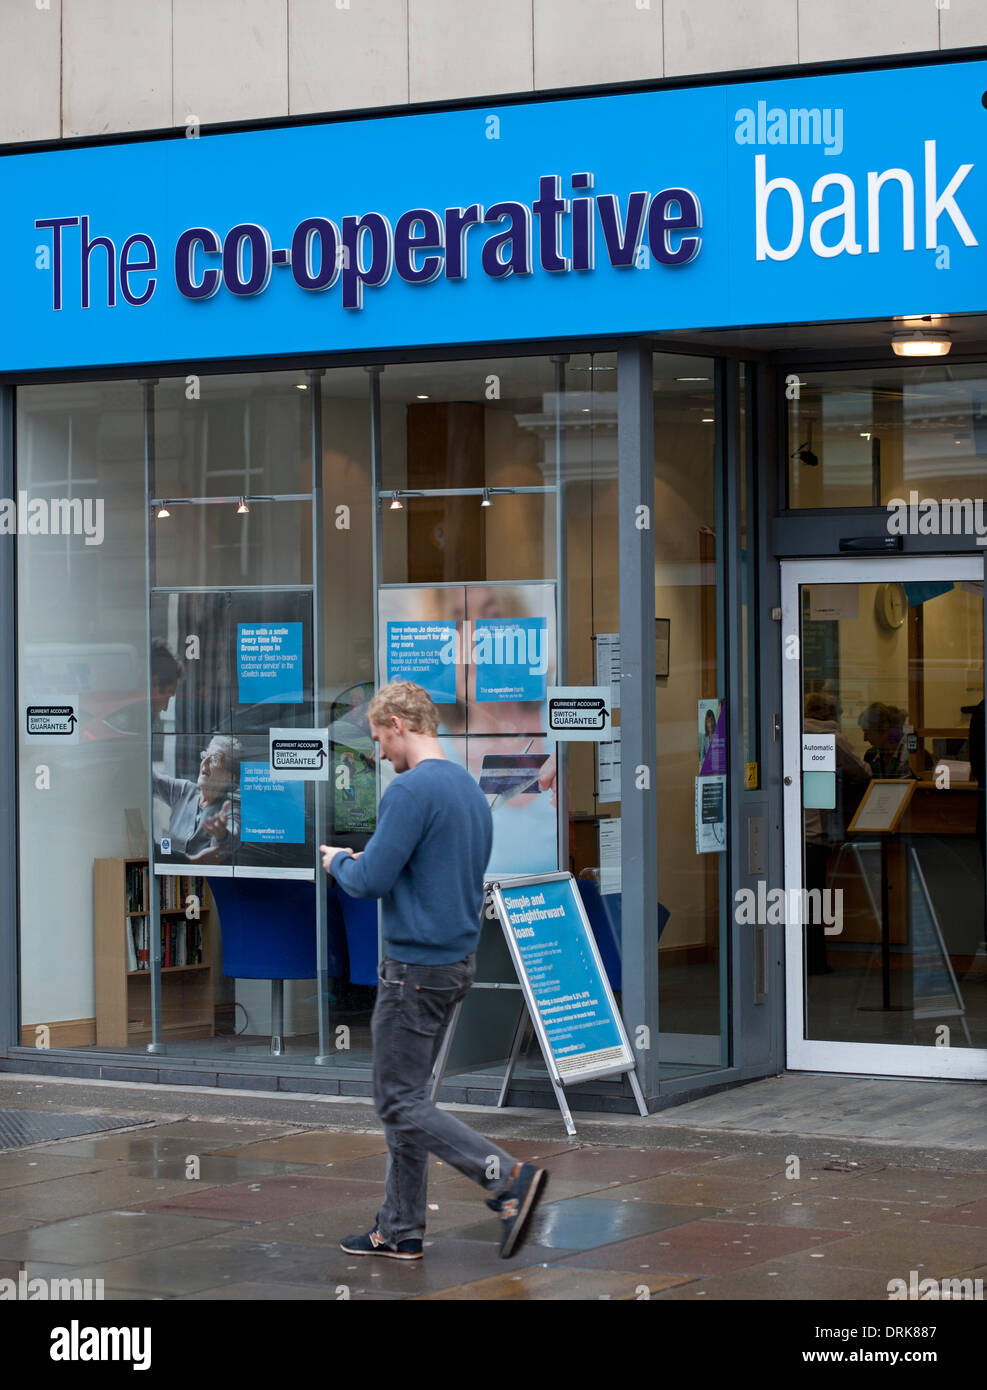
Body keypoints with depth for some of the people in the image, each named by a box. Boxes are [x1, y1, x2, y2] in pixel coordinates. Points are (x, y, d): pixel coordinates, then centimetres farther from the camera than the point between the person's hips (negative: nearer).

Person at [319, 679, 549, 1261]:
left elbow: (371, 880, -21)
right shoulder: (471, 788, 12)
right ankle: (401, 1230, 16)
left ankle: (509, 1178, -14)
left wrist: (339, 861, 0)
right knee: (406, 1098, 14)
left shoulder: (412, 788, -19)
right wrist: (368, 861, 19)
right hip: (457, 961, 10)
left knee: (401, 1102, -4)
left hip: (416, 968, -10)